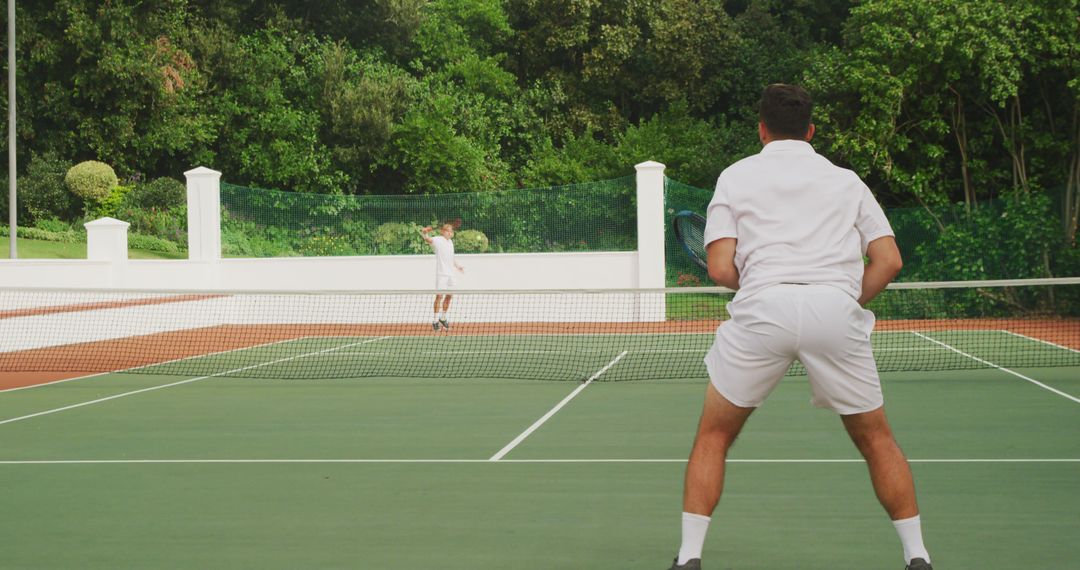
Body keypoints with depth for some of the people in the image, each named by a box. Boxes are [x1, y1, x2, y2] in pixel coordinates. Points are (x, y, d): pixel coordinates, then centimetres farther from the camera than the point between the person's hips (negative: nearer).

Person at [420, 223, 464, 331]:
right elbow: (428, 239, -28)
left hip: (450, 273, 8)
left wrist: (457, 266, 30)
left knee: (449, 296, 11)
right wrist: (424, 233, -48)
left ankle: (443, 318, 25)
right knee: (439, 295, -8)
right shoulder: (438, 240, -7)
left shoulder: (450, 242, 17)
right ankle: (436, 320, -4)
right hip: (441, 273, -7)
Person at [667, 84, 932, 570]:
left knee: (713, 437, 15)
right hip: (837, 308, 1)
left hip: (762, 307, -1)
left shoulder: (737, 175, 16)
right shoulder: (846, 180, 21)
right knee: (876, 439, 18)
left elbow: (721, 269, 5)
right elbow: (889, 261, 11)